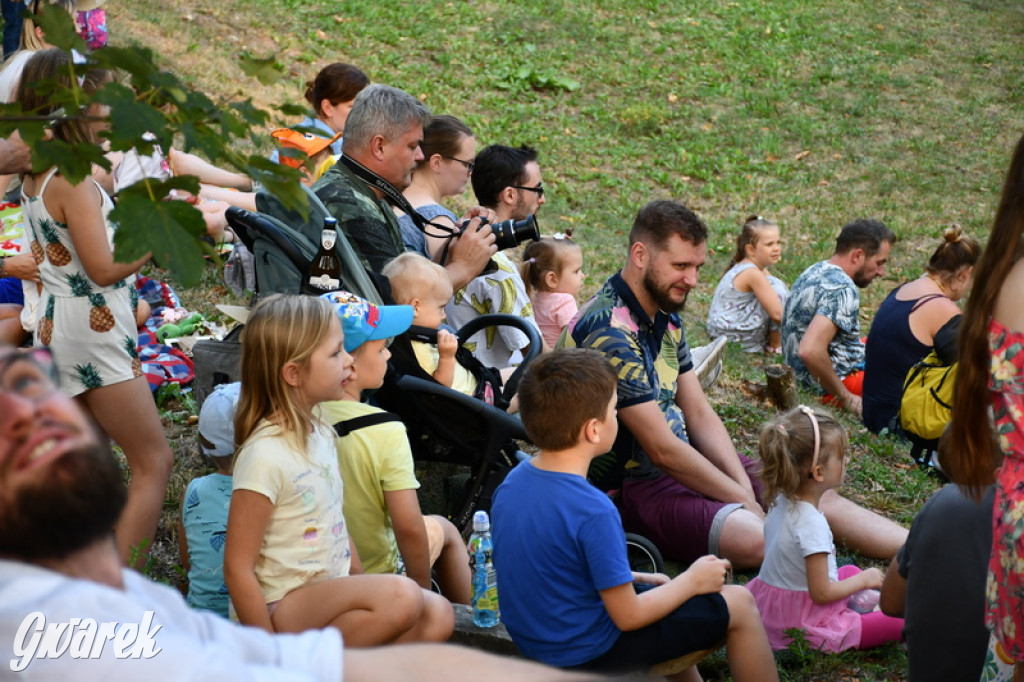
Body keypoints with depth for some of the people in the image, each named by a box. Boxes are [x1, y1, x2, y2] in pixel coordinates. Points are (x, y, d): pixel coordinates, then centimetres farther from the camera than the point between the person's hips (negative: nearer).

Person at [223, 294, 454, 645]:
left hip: (331, 596, 8)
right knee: (400, 596, -29)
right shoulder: (265, 455, -19)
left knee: (436, 614, -13)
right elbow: (238, 570, -18)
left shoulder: (320, 434, 8)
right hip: (282, 608, -8)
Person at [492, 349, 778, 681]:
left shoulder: (512, 482, -5)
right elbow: (628, 616, -21)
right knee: (739, 604, 5)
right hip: (587, 652, -8)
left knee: (655, 587, 32)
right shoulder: (593, 511, -29)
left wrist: (635, 578, 10)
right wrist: (692, 581, -5)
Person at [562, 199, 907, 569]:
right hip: (631, 484, -10)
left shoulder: (665, 316, 8)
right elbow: (662, 450, -23)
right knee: (757, 537, -31)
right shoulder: (611, 333, -23)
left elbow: (700, 415, 8)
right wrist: (746, 502, -14)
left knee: (820, 496, 4)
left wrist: (747, 489, -7)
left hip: (684, 459, 10)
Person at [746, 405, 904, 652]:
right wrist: (865, 580, -8)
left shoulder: (781, 503, -2)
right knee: (900, 620, -13)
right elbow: (821, 593, -22)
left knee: (851, 571, 27)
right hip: (804, 626, -9)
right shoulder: (811, 523, -27)